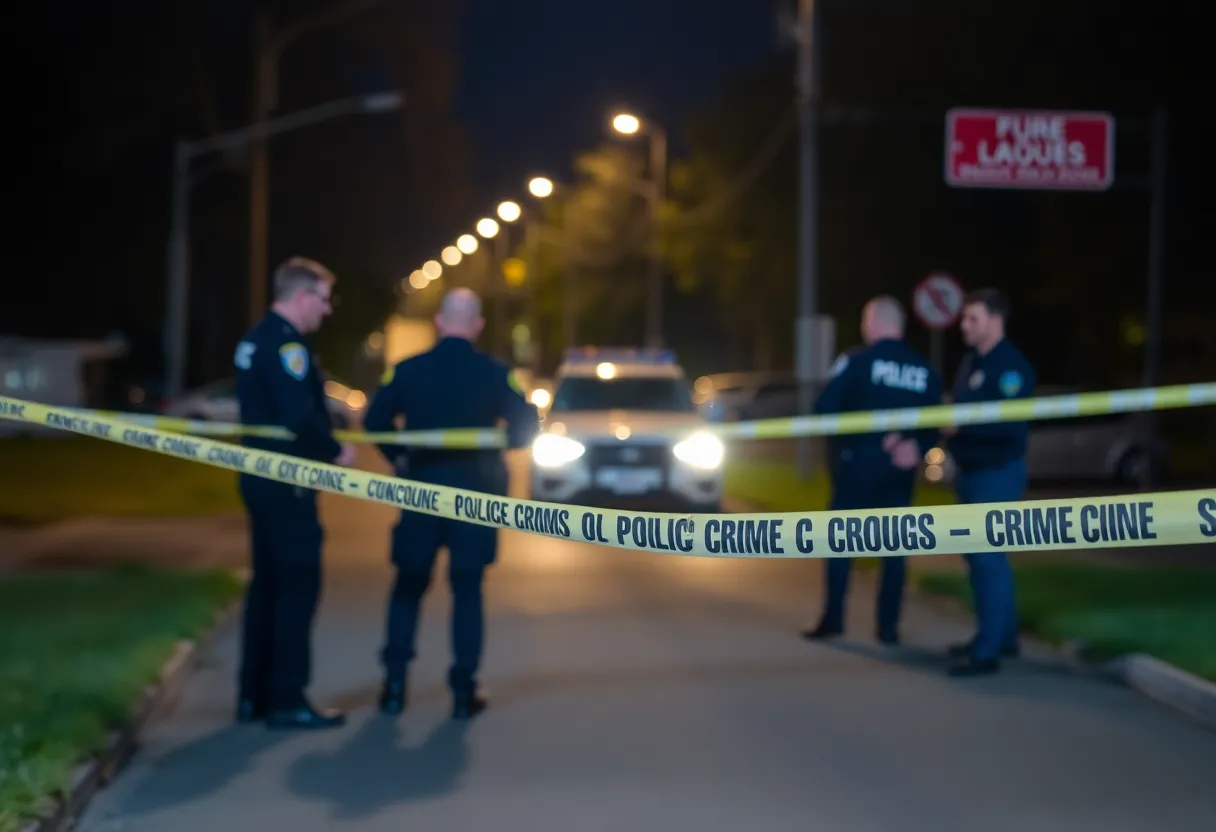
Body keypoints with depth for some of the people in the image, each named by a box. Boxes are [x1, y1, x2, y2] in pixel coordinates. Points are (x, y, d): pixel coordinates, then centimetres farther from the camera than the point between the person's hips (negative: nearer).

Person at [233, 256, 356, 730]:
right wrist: (335, 451, -11)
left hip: (261, 477, 10)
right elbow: (300, 417, -27)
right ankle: (287, 701, -2)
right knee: (298, 587, -5)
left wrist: (322, 442, 11)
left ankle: (254, 695, 20)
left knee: (266, 583, 14)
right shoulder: (287, 345, -17)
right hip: (288, 482, -10)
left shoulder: (253, 342, 15)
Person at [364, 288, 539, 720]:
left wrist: (400, 457, 9)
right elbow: (526, 426, -7)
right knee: (467, 590, 7)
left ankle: (395, 684, 9)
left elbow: (375, 420, -4)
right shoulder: (495, 373, -6)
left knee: (408, 586, 14)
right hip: (476, 493, -1)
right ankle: (464, 691, 5)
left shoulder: (408, 370, -3)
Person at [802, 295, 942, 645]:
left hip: (857, 462, -3)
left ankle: (833, 618, 3)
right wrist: (915, 445, -8)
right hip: (900, 468, 4)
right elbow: (934, 424, 4)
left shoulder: (857, 361, -7)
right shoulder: (925, 371, 7)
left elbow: (825, 407, -12)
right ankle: (889, 625, 7)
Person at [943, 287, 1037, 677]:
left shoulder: (1010, 366, -15)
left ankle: (987, 650, -7)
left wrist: (961, 427, -20)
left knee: (988, 557, -9)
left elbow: (1010, 423, -25)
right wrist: (946, 429, -3)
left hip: (998, 472, -10)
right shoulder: (971, 362, 13)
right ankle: (1002, 636, 27)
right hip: (972, 471, 10)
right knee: (980, 555, 15)